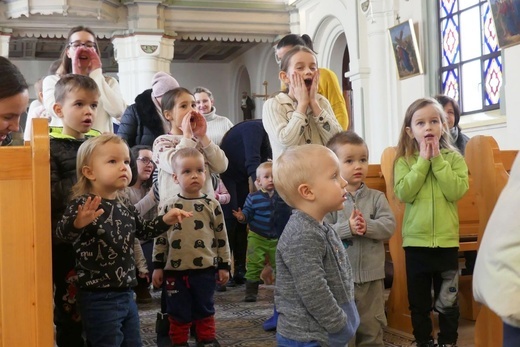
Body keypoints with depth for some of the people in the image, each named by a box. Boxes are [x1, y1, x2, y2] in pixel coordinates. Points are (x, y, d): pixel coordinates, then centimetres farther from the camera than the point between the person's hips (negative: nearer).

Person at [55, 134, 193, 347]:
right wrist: (78, 223, -53)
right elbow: (63, 233, -32)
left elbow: (142, 230, 26)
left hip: (126, 294, 8)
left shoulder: (126, 208, 8)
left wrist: (165, 220, 10)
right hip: (99, 298, -8)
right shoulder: (82, 204, -16)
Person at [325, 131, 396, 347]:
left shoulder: (376, 197, 2)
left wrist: (367, 226, -23)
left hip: (372, 276, 2)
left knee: (372, 328, 14)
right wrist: (348, 228, -24)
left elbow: (389, 226, -7)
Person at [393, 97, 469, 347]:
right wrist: (423, 161, -15)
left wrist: (437, 160, -15)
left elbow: (456, 191, -14)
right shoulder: (404, 161, 0)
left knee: (447, 301, 11)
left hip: (446, 241, 0)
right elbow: (404, 193, -15)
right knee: (419, 302, 11)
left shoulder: (454, 158, 0)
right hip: (415, 242, 0)